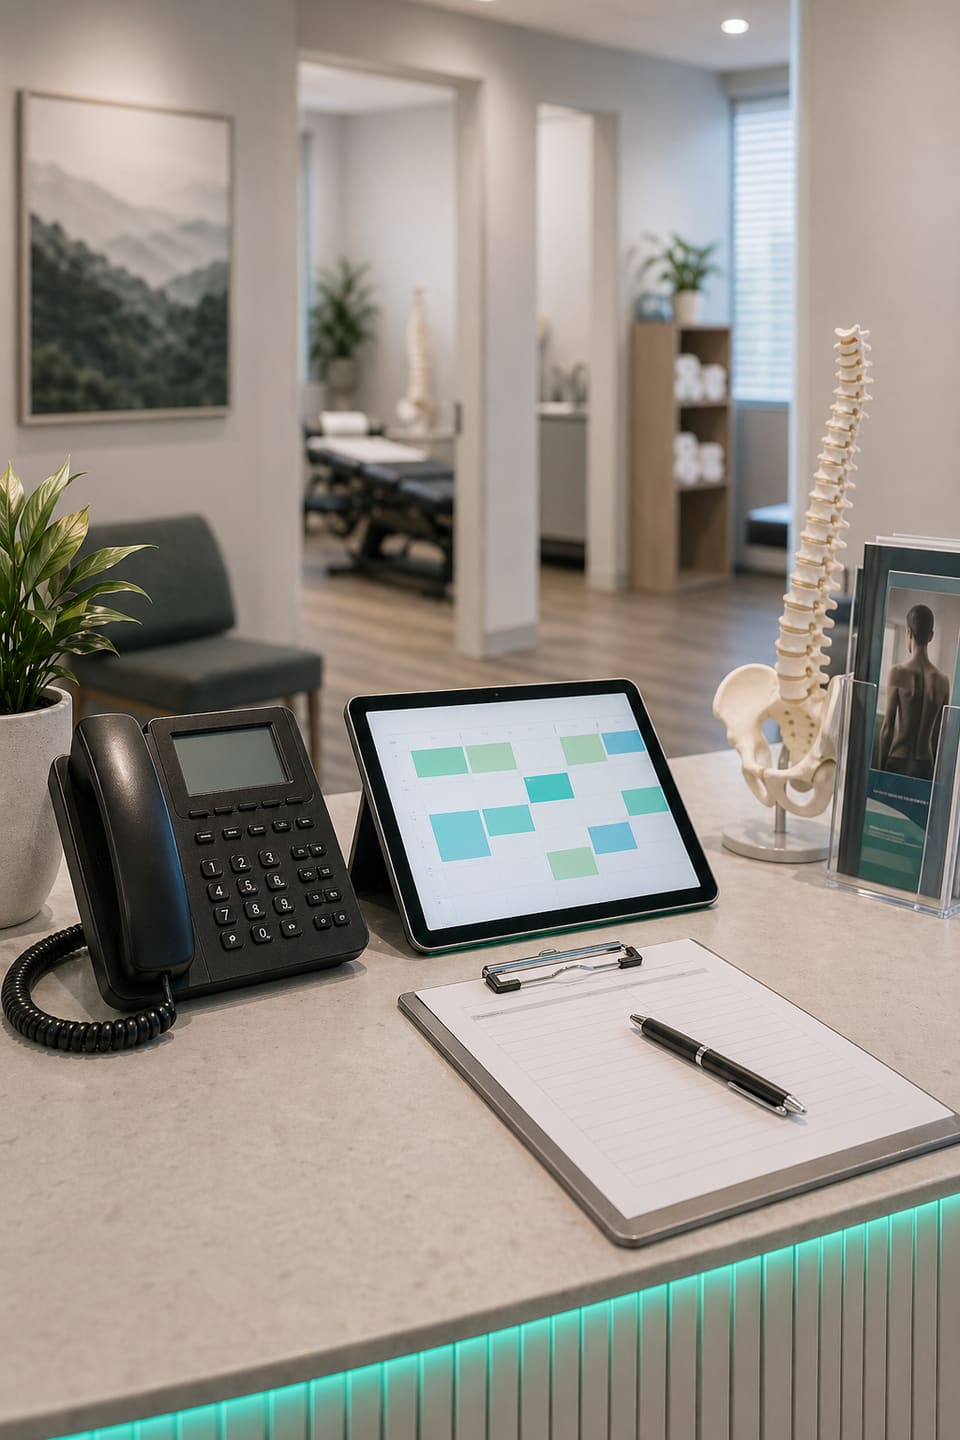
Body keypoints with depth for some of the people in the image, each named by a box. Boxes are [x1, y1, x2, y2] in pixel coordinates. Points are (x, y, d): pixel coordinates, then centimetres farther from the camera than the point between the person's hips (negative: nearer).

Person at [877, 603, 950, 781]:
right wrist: (934, 768, 16)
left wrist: (881, 766, 2)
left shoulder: (898, 673, -9)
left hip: (898, 762, -3)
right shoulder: (942, 681, 0)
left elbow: (887, 727, -7)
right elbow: (939, 734, 6)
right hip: (925, 767, 3)